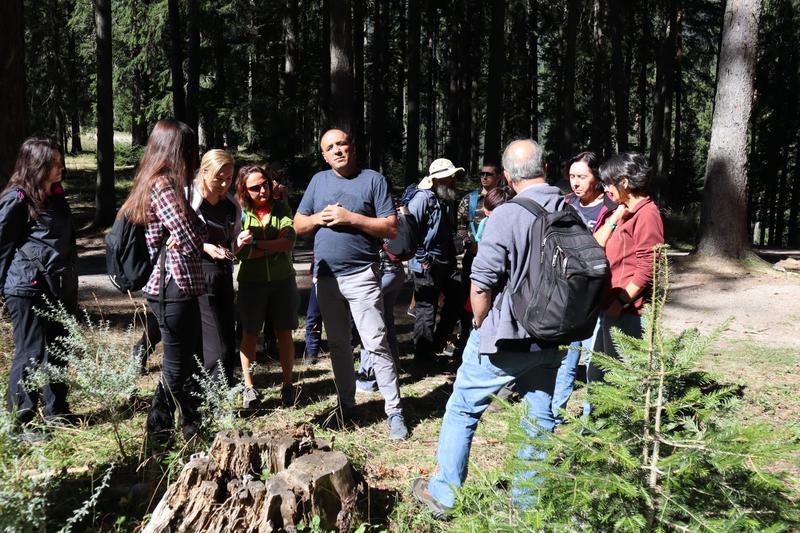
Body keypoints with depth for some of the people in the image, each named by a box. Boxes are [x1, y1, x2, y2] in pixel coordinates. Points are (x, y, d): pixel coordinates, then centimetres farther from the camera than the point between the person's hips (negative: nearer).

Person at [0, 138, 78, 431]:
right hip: (28, 289, -8)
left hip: (58, 288, 8)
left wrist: (70, 285, 19)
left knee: (58, 351, 13)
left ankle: (57, 412, 26)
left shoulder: (56, 196, 14)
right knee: (32, 355, -4)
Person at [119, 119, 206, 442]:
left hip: (178, 287, 10)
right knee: (176, 367, 2)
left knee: (192, 361, 18)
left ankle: (193, 427, 29)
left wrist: (189, 239, -4)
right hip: (173, 287, -10)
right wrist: (198, 231, 0)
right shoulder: (163, 185, -16)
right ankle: (157, 436, 14)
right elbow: (192, 238, -19)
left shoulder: (157, 182, 15)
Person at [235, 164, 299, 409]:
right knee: (249, 334, 7)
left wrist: (256, 245, -15)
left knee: (284, 333, 6)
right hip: (251, 283, -1)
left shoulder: (281, 209, 1)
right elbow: (240, 253, -14)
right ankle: (249, 386, 19)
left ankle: (287, 385, 18)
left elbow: (288, 243, -12)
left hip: (282, 280, 1)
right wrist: (274, 246, -15)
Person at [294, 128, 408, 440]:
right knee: (338, 344, 13)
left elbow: (391, 229, -7)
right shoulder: (318, 181, 12)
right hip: (325, 277, 5)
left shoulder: (373, 180, -2)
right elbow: (298, 225, 15)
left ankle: (394, 412, -2)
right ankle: (346, 406, 25)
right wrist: (319, 218, -6)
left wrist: (350, 218, -15)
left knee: (376, 344, -8)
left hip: (361, 276, -5)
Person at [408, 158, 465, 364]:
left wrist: (453, 258, 16)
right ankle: (423, 355, 12)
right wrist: (420, 259, -19)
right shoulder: (422, 197, -16)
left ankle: (439, 339, 31)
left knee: (457, 296, 14)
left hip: (445, 262, 9)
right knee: (426, 307, -1)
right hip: (426, 264, -9)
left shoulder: (447, 199, 12)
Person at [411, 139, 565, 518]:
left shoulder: (507, 215, -19)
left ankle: (443, 493, 21)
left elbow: (481, 283, -18)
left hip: (505, 338, -5)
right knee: (540, 419, 14)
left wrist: (480, 323, 1)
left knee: (462, 409, 11)